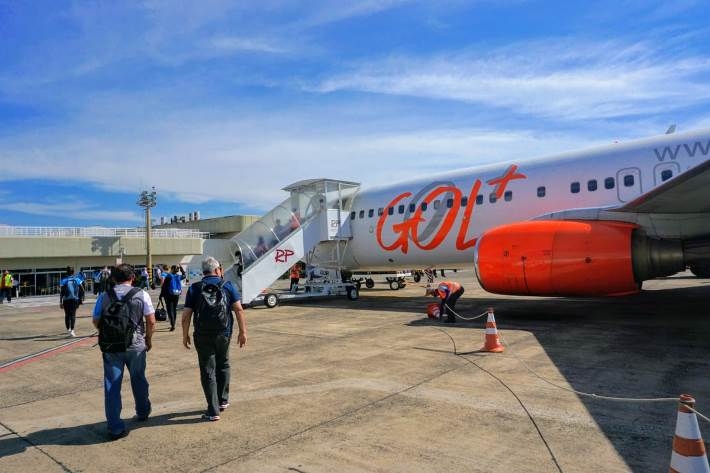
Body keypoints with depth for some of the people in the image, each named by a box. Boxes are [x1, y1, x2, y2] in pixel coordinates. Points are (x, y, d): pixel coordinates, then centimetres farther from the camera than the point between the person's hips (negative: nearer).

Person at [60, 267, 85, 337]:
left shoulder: (64, 281, -3)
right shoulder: (77, 280, 2)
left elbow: (61, 292, -5)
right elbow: (82, 290, 1)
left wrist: (60, 302, -1)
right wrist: (81, 299, 11)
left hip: (66, 300, 0)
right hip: (75, 300, 0)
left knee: (67, 315, 14)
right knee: (73, 315, 1)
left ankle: (68, 329, 28)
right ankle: (72, 330, -12)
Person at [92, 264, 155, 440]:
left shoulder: (104, 296, -1)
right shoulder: (141, 294, -5)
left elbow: (96, 321, 5)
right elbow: (151, 321, -5)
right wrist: (148, 338, 10)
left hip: (111, 346, 0)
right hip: (136, 346, 0)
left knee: (112, 386, 6)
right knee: (138, 380, 20)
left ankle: (115, 428, 7)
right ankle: (143, 412, 38)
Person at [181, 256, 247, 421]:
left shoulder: (194, 289, -1)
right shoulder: (227, 286, -2)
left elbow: (186, 315, -5)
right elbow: (238, 310, -8)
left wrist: (185, 335, 6)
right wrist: (243, 332, -2)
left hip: (203, 335, -1)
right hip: (224, 334, 1)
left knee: (208, 372, 6)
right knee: (223, 366, 22)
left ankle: (213, 411, 6)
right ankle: (223, 400, 30)